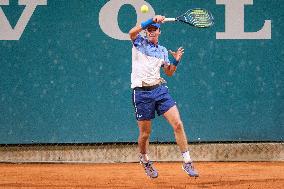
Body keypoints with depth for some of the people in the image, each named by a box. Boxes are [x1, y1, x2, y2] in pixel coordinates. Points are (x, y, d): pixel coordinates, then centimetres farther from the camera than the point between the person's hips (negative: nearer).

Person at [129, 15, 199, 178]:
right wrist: (152, 20, -28)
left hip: (160, 90, 3)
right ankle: (145, 160, 34)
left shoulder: (163, 51, 14)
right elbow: (132, 32, -22)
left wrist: (176, 61, 1)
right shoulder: (140, 43, 1)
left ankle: (187, 162, -5)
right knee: (145, 133, 5)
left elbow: (169, 72, 21)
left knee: (178, 124, -10)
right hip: (142, 92, -3)